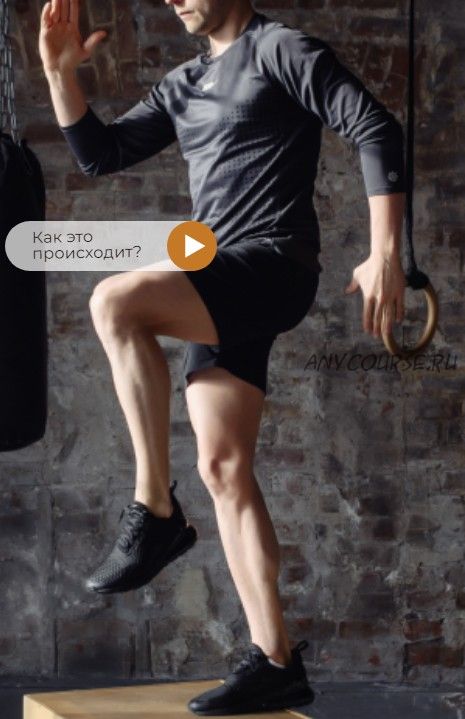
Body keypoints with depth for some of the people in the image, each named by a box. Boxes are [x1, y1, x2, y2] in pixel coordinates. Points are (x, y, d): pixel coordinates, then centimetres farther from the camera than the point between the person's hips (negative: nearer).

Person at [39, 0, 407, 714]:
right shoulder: (181, 87, 21)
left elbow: (377, 130, -9)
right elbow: (99, 153, 21)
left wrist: (385, 252, -17)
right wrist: (60, 72, 7)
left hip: (271, 266, -8)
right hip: (218, 289, 8)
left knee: (115, 300, -29)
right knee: (223, 468, 2)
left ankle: (155, 510, -20)